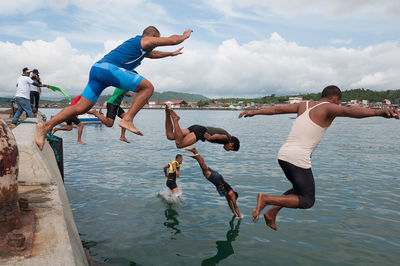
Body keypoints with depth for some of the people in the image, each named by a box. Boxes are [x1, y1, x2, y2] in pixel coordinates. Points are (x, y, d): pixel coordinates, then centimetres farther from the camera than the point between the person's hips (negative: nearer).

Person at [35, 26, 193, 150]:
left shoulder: (137, 43, 36)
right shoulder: (146, 40, 10)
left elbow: (153, 54, 54)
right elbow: (172, 40, 9)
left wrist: (171, 54, 64)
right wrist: (185, 35, 30)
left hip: (97, 69, 9)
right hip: (109, 68, -9)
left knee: (81, 108, 4)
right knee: (148, 87, -5)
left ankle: (46, 126, -2)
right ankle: (127, 120, -13)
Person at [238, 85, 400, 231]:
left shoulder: (305, 104, 17)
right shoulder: (328, 108, -2)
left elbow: (277, 109, 22)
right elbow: (349, 111, -24)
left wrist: (254, 112, 33)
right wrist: (379, 112, -38)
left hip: (283, 154, 8)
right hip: (298, 159, -8)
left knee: (299, 190, 28)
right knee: (307, 201, 6)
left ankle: (271, 213, 18)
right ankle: (266, 199, -9)